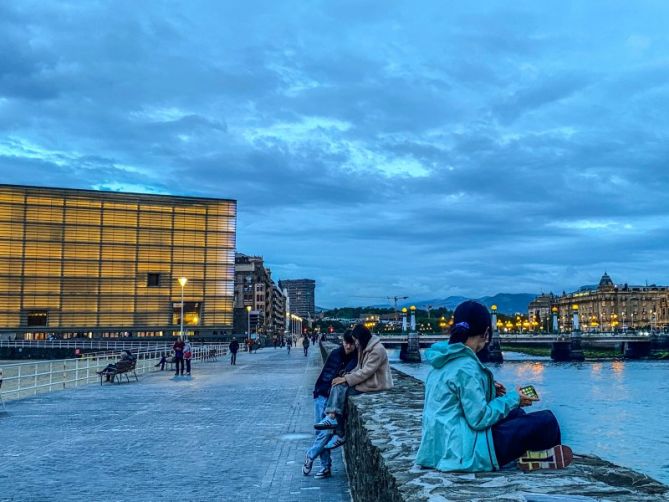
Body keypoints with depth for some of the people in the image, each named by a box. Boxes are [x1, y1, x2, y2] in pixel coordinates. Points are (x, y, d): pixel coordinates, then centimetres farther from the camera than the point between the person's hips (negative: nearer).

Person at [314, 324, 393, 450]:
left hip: (374, 384, -9)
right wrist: (347, 376, -3)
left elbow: (366, 372, -22)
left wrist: (346, 379, -19)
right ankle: (332, 417, -24)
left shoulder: (377, 350, -18)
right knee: (338, 387, -14)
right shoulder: (364, 347, 13)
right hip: (364, 380, 9)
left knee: (342, 390, -21)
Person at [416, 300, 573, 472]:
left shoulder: (444, 360, 8)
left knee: (516, 414, 24)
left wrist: (488, 390, 11)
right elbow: (479, 419, -19)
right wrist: (513, 398, -6)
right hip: (467, 452, -10)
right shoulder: (466, 366, -19)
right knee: (546, 420, -5)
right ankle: (542, 456, 20)